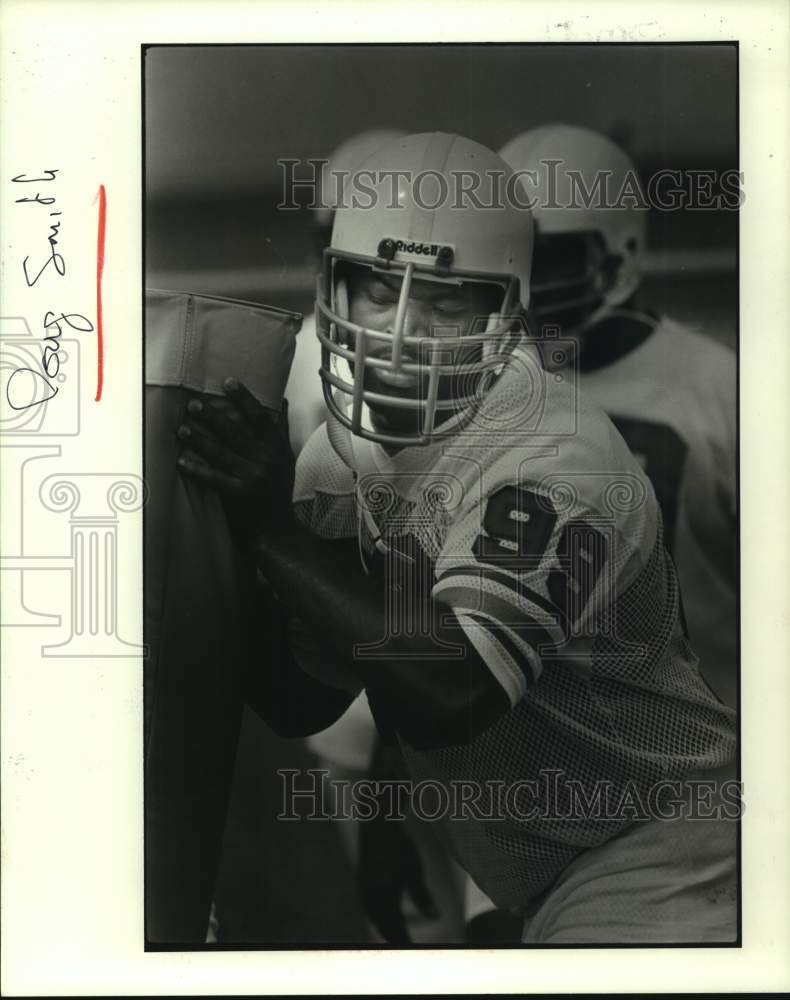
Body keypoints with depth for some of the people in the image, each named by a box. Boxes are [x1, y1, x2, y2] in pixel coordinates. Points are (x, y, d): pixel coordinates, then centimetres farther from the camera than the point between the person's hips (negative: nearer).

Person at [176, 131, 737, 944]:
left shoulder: (554, 462, -24)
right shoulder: (337, 457, -2)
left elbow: (452, 694, -36)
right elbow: (299, 707, 0)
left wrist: (276, 530, -35)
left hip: (657, 858, -6)